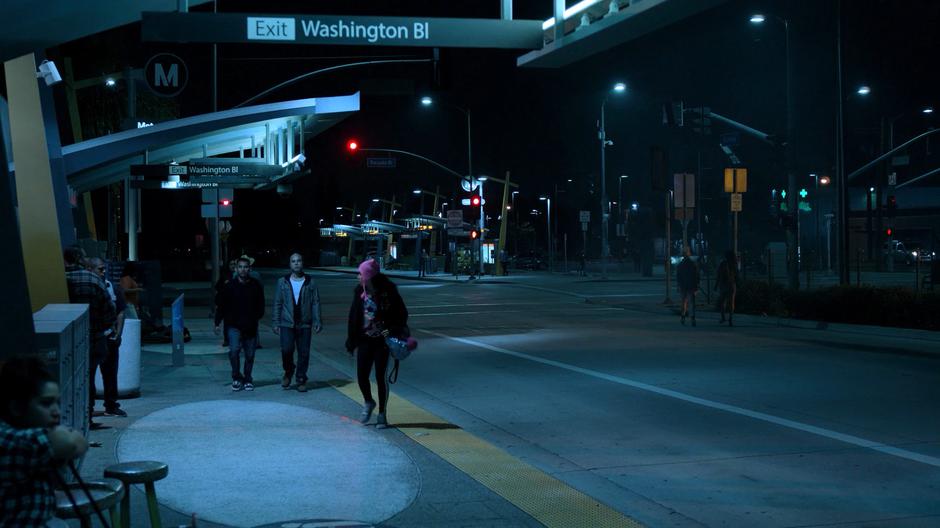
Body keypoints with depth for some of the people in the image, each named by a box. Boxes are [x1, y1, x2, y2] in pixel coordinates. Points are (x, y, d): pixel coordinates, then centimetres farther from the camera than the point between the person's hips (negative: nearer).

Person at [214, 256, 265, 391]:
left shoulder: (256, 286, 1)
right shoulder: (230, 286, -2)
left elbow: (261, 305, 10)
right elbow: (222, 306, 3)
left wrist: (256, 317, -4)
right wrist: (218, 323, 1)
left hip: (251, 327, 2)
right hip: (234, 326, -2)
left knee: (249, 355, 8)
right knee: (234, 350, -17)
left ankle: (247, 379, 25)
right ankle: (237, 377, 1)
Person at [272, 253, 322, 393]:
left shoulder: (310, 282, 6)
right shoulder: (282, 282, 6)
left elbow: (316, 303, 5)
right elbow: (277, 303, 7)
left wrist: (317, 321, -4)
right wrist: (275, 322, 2)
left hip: (304, 324, 1)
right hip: (287, 323, -1)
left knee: (304, 353, 2)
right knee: (286, 349, -13)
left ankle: (301, 380, 15)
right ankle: (288, 372, 15)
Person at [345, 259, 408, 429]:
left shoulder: (387, 291, -11)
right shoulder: (360, 292, 0)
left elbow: (402, 313, -4)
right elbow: (353, 317, 6)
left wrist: (394, 330, -18)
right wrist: (351, 340, 4)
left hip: (383, 341, -3)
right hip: (365, 340, 3)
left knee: (381, 377, 2)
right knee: (361, 376, 1)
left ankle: (382, 414, 16)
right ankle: (368, 403, 32)